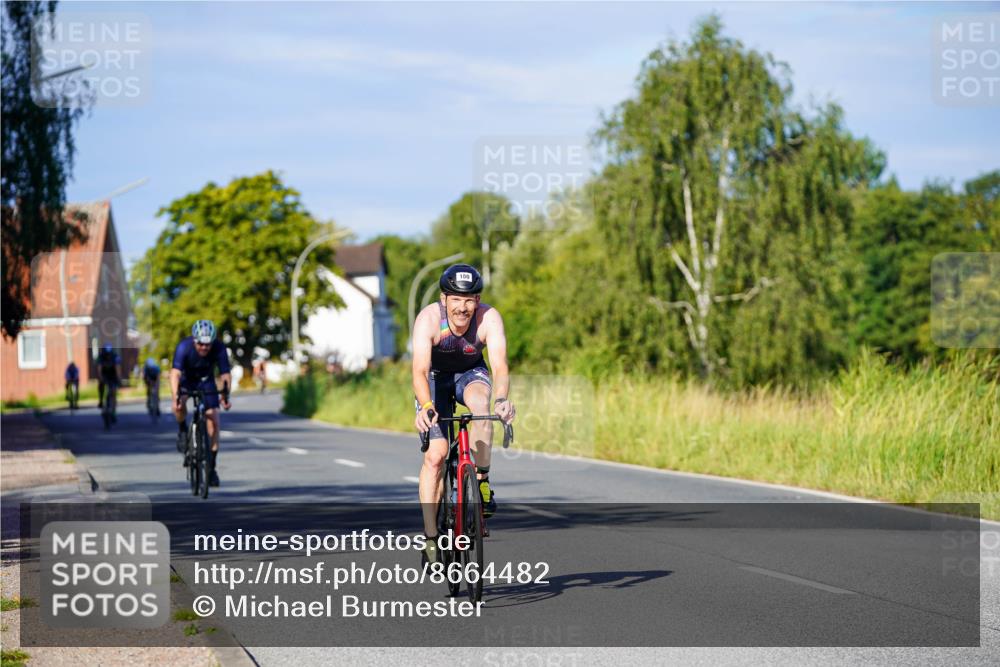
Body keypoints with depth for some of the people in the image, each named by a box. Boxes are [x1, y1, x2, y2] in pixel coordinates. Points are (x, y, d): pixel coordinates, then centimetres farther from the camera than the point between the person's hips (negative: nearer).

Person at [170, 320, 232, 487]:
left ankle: (211, 467, -3)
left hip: (206, 381, 1)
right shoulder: (184, 347, -32)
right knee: (179, 405, -33)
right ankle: (182, 431, -2)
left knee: (213, 422, -11)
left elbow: (225, 374, -29)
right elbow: (175, 373, -41)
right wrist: (175, 397, -55)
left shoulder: (219, 348, -27)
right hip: (186, 379, -1)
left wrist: (225, 395, -46)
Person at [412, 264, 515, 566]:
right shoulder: (428, 319, -32)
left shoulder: (489, 318, -29)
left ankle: (481, 482, -19)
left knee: (480, 402, -36)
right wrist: (426, 407, -59)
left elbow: (499, 364, -40)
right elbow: (419, 370, -41)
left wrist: (502, 399, -60)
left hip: (471, 373, 1)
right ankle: (430, 539, -8)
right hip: (436, 376, -1)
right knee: (435, 455, -14)